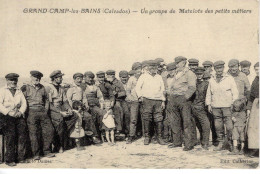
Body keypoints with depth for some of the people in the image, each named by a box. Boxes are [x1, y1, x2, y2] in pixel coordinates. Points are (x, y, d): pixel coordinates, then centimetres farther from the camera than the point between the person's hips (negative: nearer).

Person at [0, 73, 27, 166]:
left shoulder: (19, 91, 21)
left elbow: (24, 103, 13)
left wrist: (21, 112, -4)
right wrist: (8, 112, -14)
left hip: (19, 116, 4)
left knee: (22, 133, -11)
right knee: (10, 135, -16)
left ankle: (21, 157, -4)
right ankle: (9, 159, -8)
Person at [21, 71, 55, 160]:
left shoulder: (42, 88, 19)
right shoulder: (25, 88, 5)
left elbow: (47, 99, 25)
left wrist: (46, 110, 12)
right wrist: (27, 112, -7)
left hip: (42, 111, 4)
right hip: (31, 111, -4)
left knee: (49, 130, -4)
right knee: (33, 133, -7)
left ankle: (47, 151, 8)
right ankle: (36, 154, 3)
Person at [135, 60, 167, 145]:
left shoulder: (159, 77, 18)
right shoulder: (143, 76, 9)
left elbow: (162, 90, 19)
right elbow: (137, 87, 8)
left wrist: (163, 101, 12)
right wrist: (140, 96, -5)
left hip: (158, 101, 2)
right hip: (147, 100, -2)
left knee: (159, 119, -3)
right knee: (147, 119, -4)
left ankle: (159, 137, 6)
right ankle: (147, 137, 6)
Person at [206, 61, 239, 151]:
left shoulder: (230, 78, 5)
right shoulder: (211, 80, 14)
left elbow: (235, 92, 4)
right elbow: (208, 93, 19)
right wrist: (208, 104, 11)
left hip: (227, 106, -3)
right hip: (215, 107, 3)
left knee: (229, 127, -7)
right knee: (218, 126, 5)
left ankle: (231, 144, 8)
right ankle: (220, 144, 14)